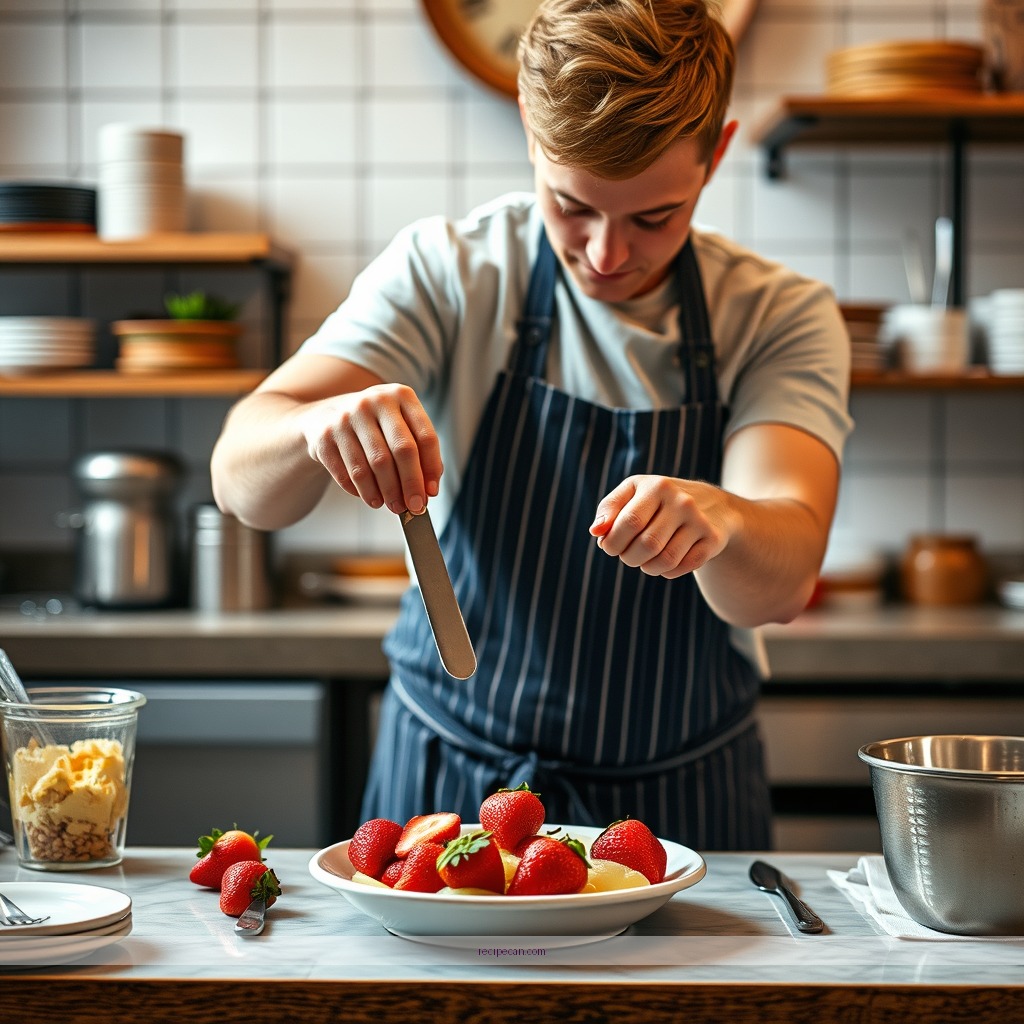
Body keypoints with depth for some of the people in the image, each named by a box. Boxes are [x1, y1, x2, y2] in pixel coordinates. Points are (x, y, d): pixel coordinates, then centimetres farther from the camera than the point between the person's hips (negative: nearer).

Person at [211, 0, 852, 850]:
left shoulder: (782, 318, -5)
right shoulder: (447, 270, -5)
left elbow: (783, 579, -21)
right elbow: (240, 478, -15)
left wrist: (720, 521, -44)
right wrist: (324, 424, -38)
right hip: (444, 784, -2)